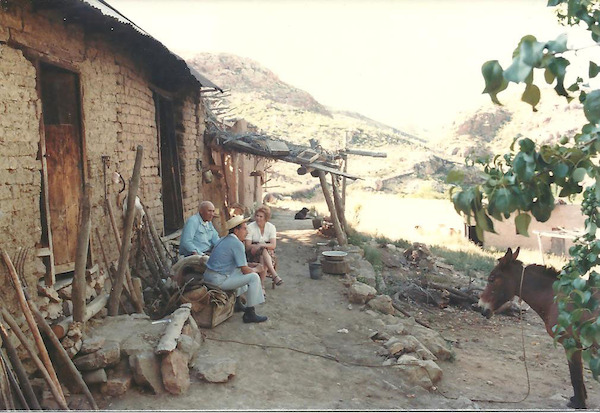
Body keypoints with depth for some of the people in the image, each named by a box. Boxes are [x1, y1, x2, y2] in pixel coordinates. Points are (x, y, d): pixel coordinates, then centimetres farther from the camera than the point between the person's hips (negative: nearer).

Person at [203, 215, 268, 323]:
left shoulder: (224, 239, 14)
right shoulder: (237, 244, -16)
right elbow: (245, 270, -14)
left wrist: (250, 267, 20)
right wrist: (255, 269, 6)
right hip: (218, 281, -10)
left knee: (239, 270, 29)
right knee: (254, 277, -8)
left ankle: (237, 303, 32)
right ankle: (250, 314, -2)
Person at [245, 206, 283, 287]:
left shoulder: (271, 227, 3)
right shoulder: (250, 227, -1)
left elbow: (273, 245, -7)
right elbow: (247, 246, -8)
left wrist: (261, 245, -23)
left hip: (269, 254, 2)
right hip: (253, 254, -1)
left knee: (263, 259, -35)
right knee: (263, 250, -35)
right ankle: (274, 275, -46)